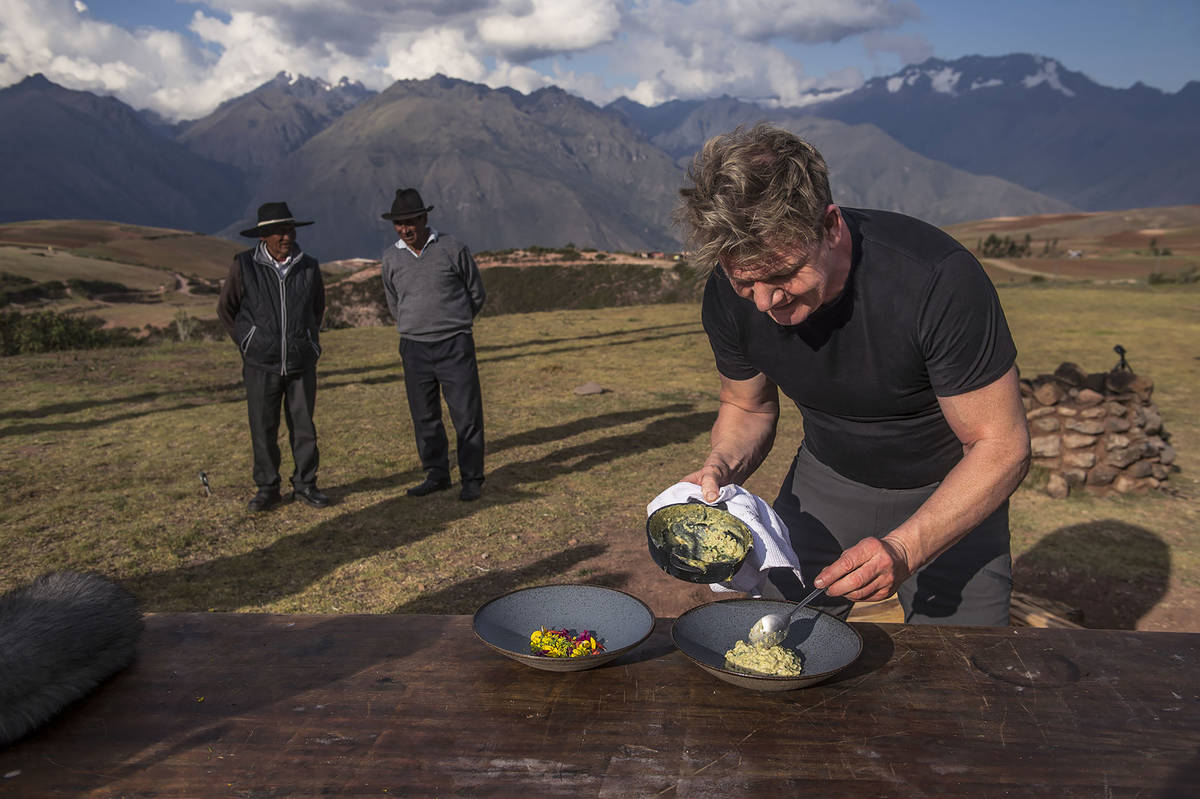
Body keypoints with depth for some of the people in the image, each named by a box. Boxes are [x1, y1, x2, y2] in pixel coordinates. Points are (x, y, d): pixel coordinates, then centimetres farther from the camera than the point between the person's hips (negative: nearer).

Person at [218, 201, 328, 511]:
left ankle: (305, 484, 19)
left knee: (304, 426, 6)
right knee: (263, 429, 4)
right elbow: (226, 308, 8)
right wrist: (247, 344, 7)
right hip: (261, 365, -1)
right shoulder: (244, 265, -5)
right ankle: (267, 488, 17)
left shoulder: (309, 267, 1)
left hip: (302, 364, 1)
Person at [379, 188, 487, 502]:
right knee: (424, 417, 8)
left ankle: (472, 479, 10)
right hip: (414, 347, 3)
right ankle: (437, 475, 22)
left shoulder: (453, 249, -3)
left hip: (455, 346, -3)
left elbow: (476, 293, 9)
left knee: (467, 414, -2)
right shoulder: (391, 258, 6)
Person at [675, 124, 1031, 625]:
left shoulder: (939, 280, -33)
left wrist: (903, 550, -37)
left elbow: (1001, 446, -25)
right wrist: (720, 469, -21)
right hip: (827, 479, 3)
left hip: (947, 490, -2)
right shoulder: (729, 296, -19)